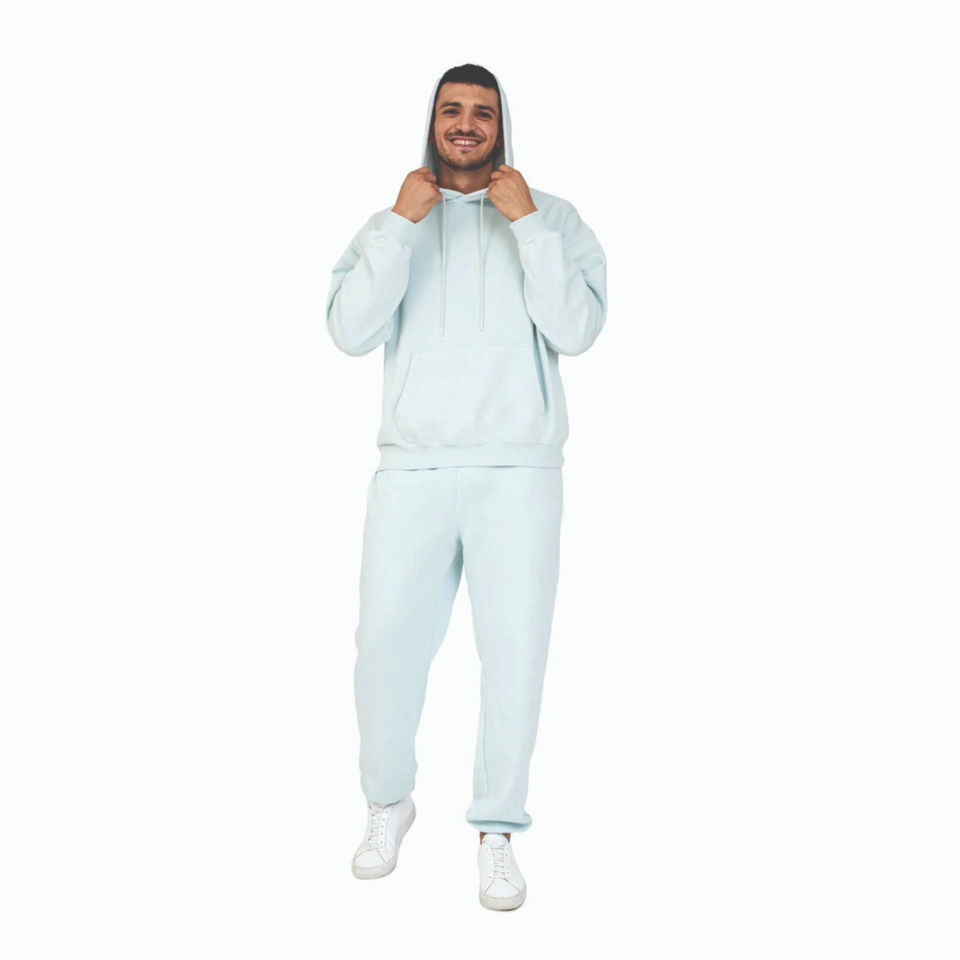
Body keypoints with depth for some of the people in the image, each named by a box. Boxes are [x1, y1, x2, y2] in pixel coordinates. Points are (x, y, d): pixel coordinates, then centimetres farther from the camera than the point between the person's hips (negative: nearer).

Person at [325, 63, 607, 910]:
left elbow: (578, 331, -8)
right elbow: (351, 332, -5)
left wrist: (525, 221, -11)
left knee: (515, 655, -1)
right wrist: (403, 223, -9)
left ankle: (498, 832, 17)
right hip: (411, 470, 1)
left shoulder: (553, 218, 7)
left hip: (519, 473, -1)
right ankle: (388, 802, 28)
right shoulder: (391, 224, 11)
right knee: (387, 648, 3)